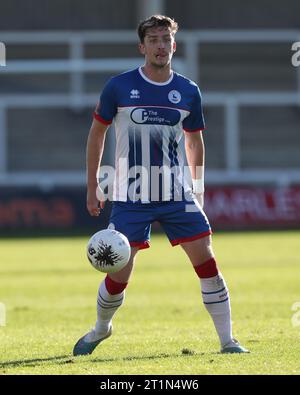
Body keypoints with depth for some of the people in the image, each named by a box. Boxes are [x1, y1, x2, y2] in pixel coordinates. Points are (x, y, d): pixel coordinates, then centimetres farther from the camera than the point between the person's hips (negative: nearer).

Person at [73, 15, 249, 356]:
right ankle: (100, 330, 27)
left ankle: (227, 341, 0)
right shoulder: (119, 87, -5)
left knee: (205, 260, -8)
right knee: (119, 274, -2)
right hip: (130, 197, -2)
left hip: (176, 194, 2)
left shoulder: (188, 92, 3)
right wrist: (92, 186, 5)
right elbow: (97, 133, 6)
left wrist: (198, 188, 12)